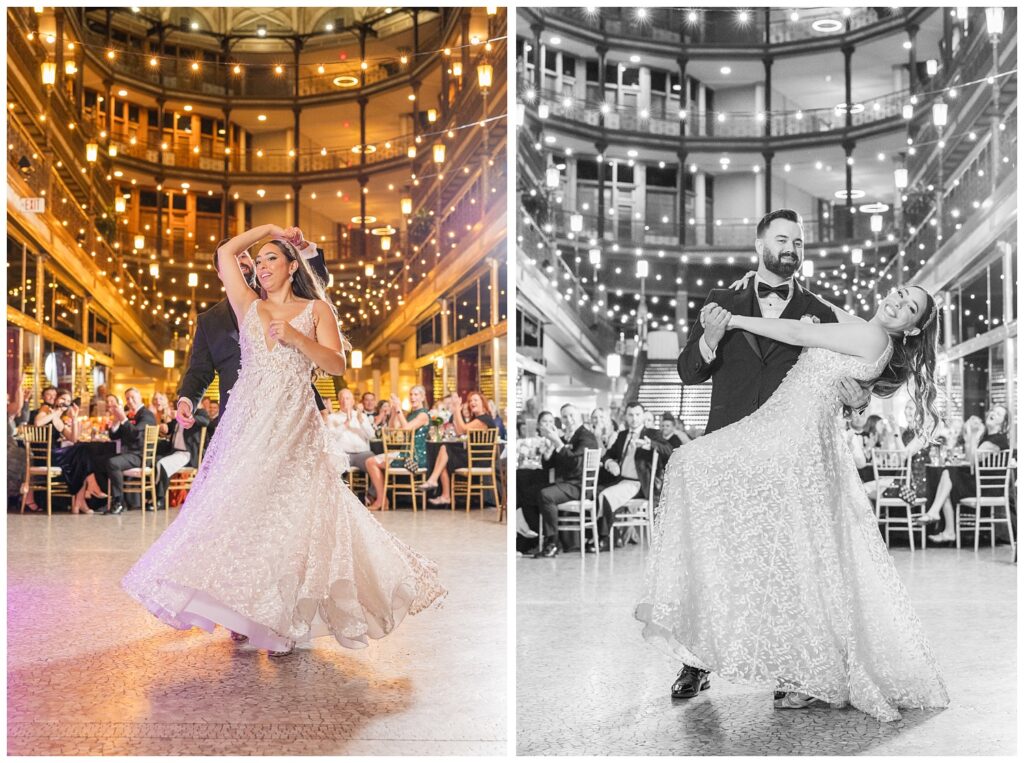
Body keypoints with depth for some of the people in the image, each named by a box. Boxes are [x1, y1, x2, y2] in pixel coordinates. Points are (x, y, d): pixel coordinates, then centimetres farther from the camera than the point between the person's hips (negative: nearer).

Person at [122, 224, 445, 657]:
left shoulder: (316, 309, 8)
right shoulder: (248, 307, 15)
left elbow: (337, 365, -1)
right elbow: (225, 253, 15)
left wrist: (297, 337, -14)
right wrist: (268, 228, 22)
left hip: (292, 428, -3)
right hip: (247, 423, 3)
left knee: (289, 516, -8)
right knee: (239, 513, -5)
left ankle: (284, 621, -3)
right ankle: (243, 616, 1)